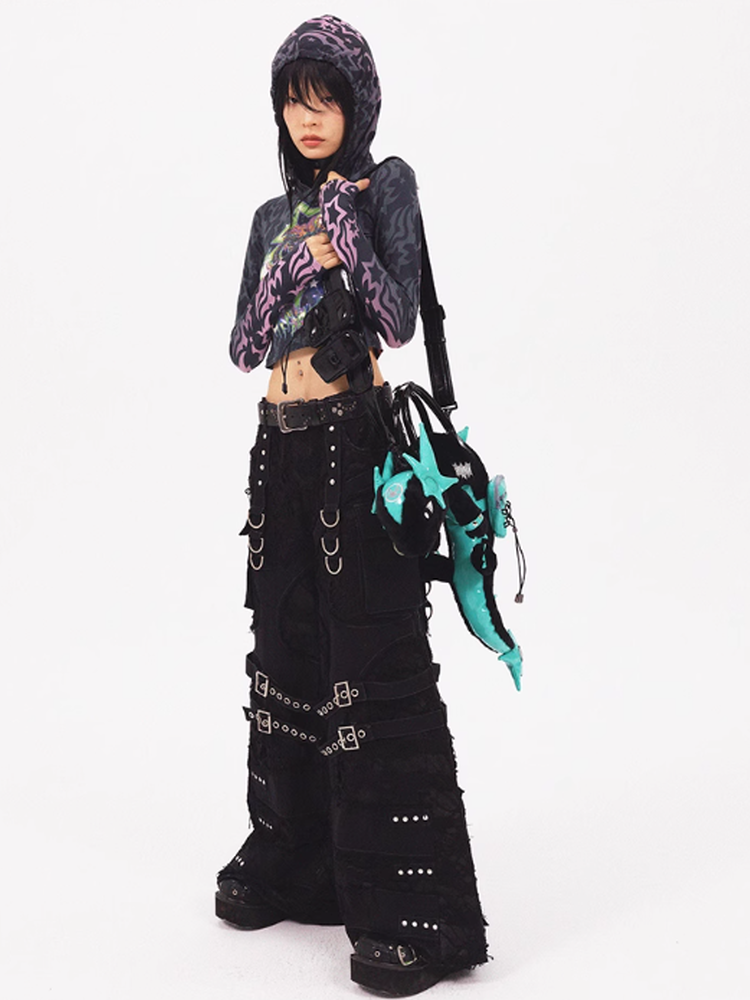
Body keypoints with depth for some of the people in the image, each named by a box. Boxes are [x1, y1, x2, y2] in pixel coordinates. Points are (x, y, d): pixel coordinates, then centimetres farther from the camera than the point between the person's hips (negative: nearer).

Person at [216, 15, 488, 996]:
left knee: (376, 659, -8)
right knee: (287, 648, 11)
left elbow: (398, 319, -9)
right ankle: (291, 863, 25)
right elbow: (244, 345, 9)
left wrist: (347, 238, -17)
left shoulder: (386, 185, 1)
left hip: (355, 438, -6)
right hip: (282, 443, 7)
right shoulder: (274, 215, 17)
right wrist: (292, 271, -5)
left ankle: (413, 906, -2)